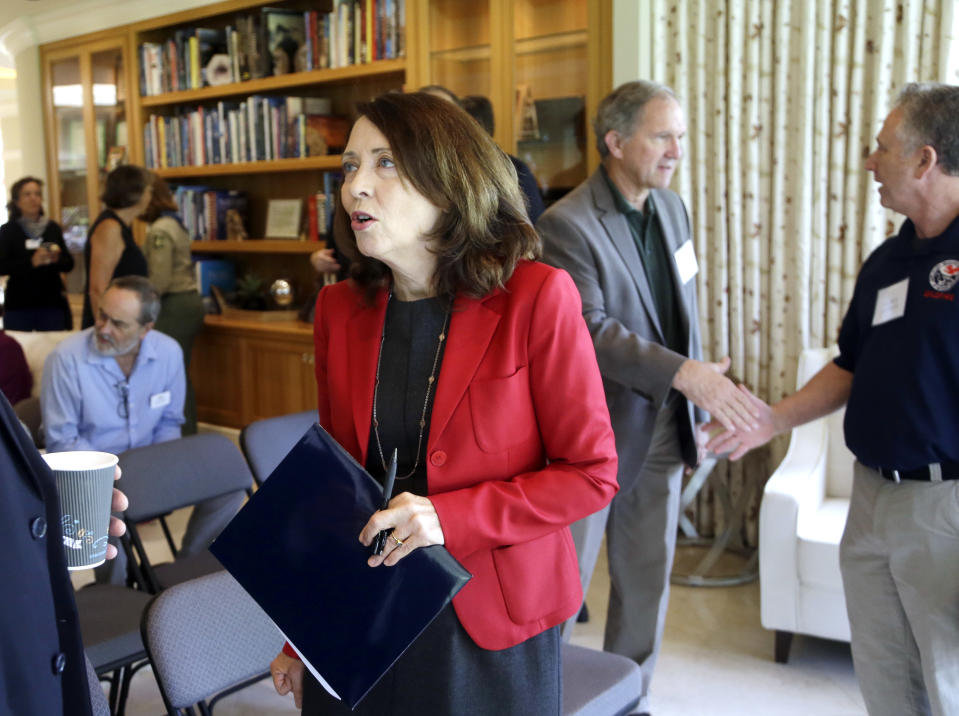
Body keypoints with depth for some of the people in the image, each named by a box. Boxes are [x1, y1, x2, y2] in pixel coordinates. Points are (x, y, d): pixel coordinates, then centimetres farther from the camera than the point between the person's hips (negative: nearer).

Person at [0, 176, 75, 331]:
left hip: (52, 304, 2)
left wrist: (57, 259, -11)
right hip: (18, 306, -2)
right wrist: (31, 262, -20)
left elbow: (69, 264, 10)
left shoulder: (53, 228, 8)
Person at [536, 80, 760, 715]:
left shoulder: (673, 209, 7)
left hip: (662, 429, 7)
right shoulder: (567, 224, -17)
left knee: (647, 579, 16)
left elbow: (684, 314, 13)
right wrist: (684, 373, -34)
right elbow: (589, 330, -25)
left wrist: (697, 410, 12)